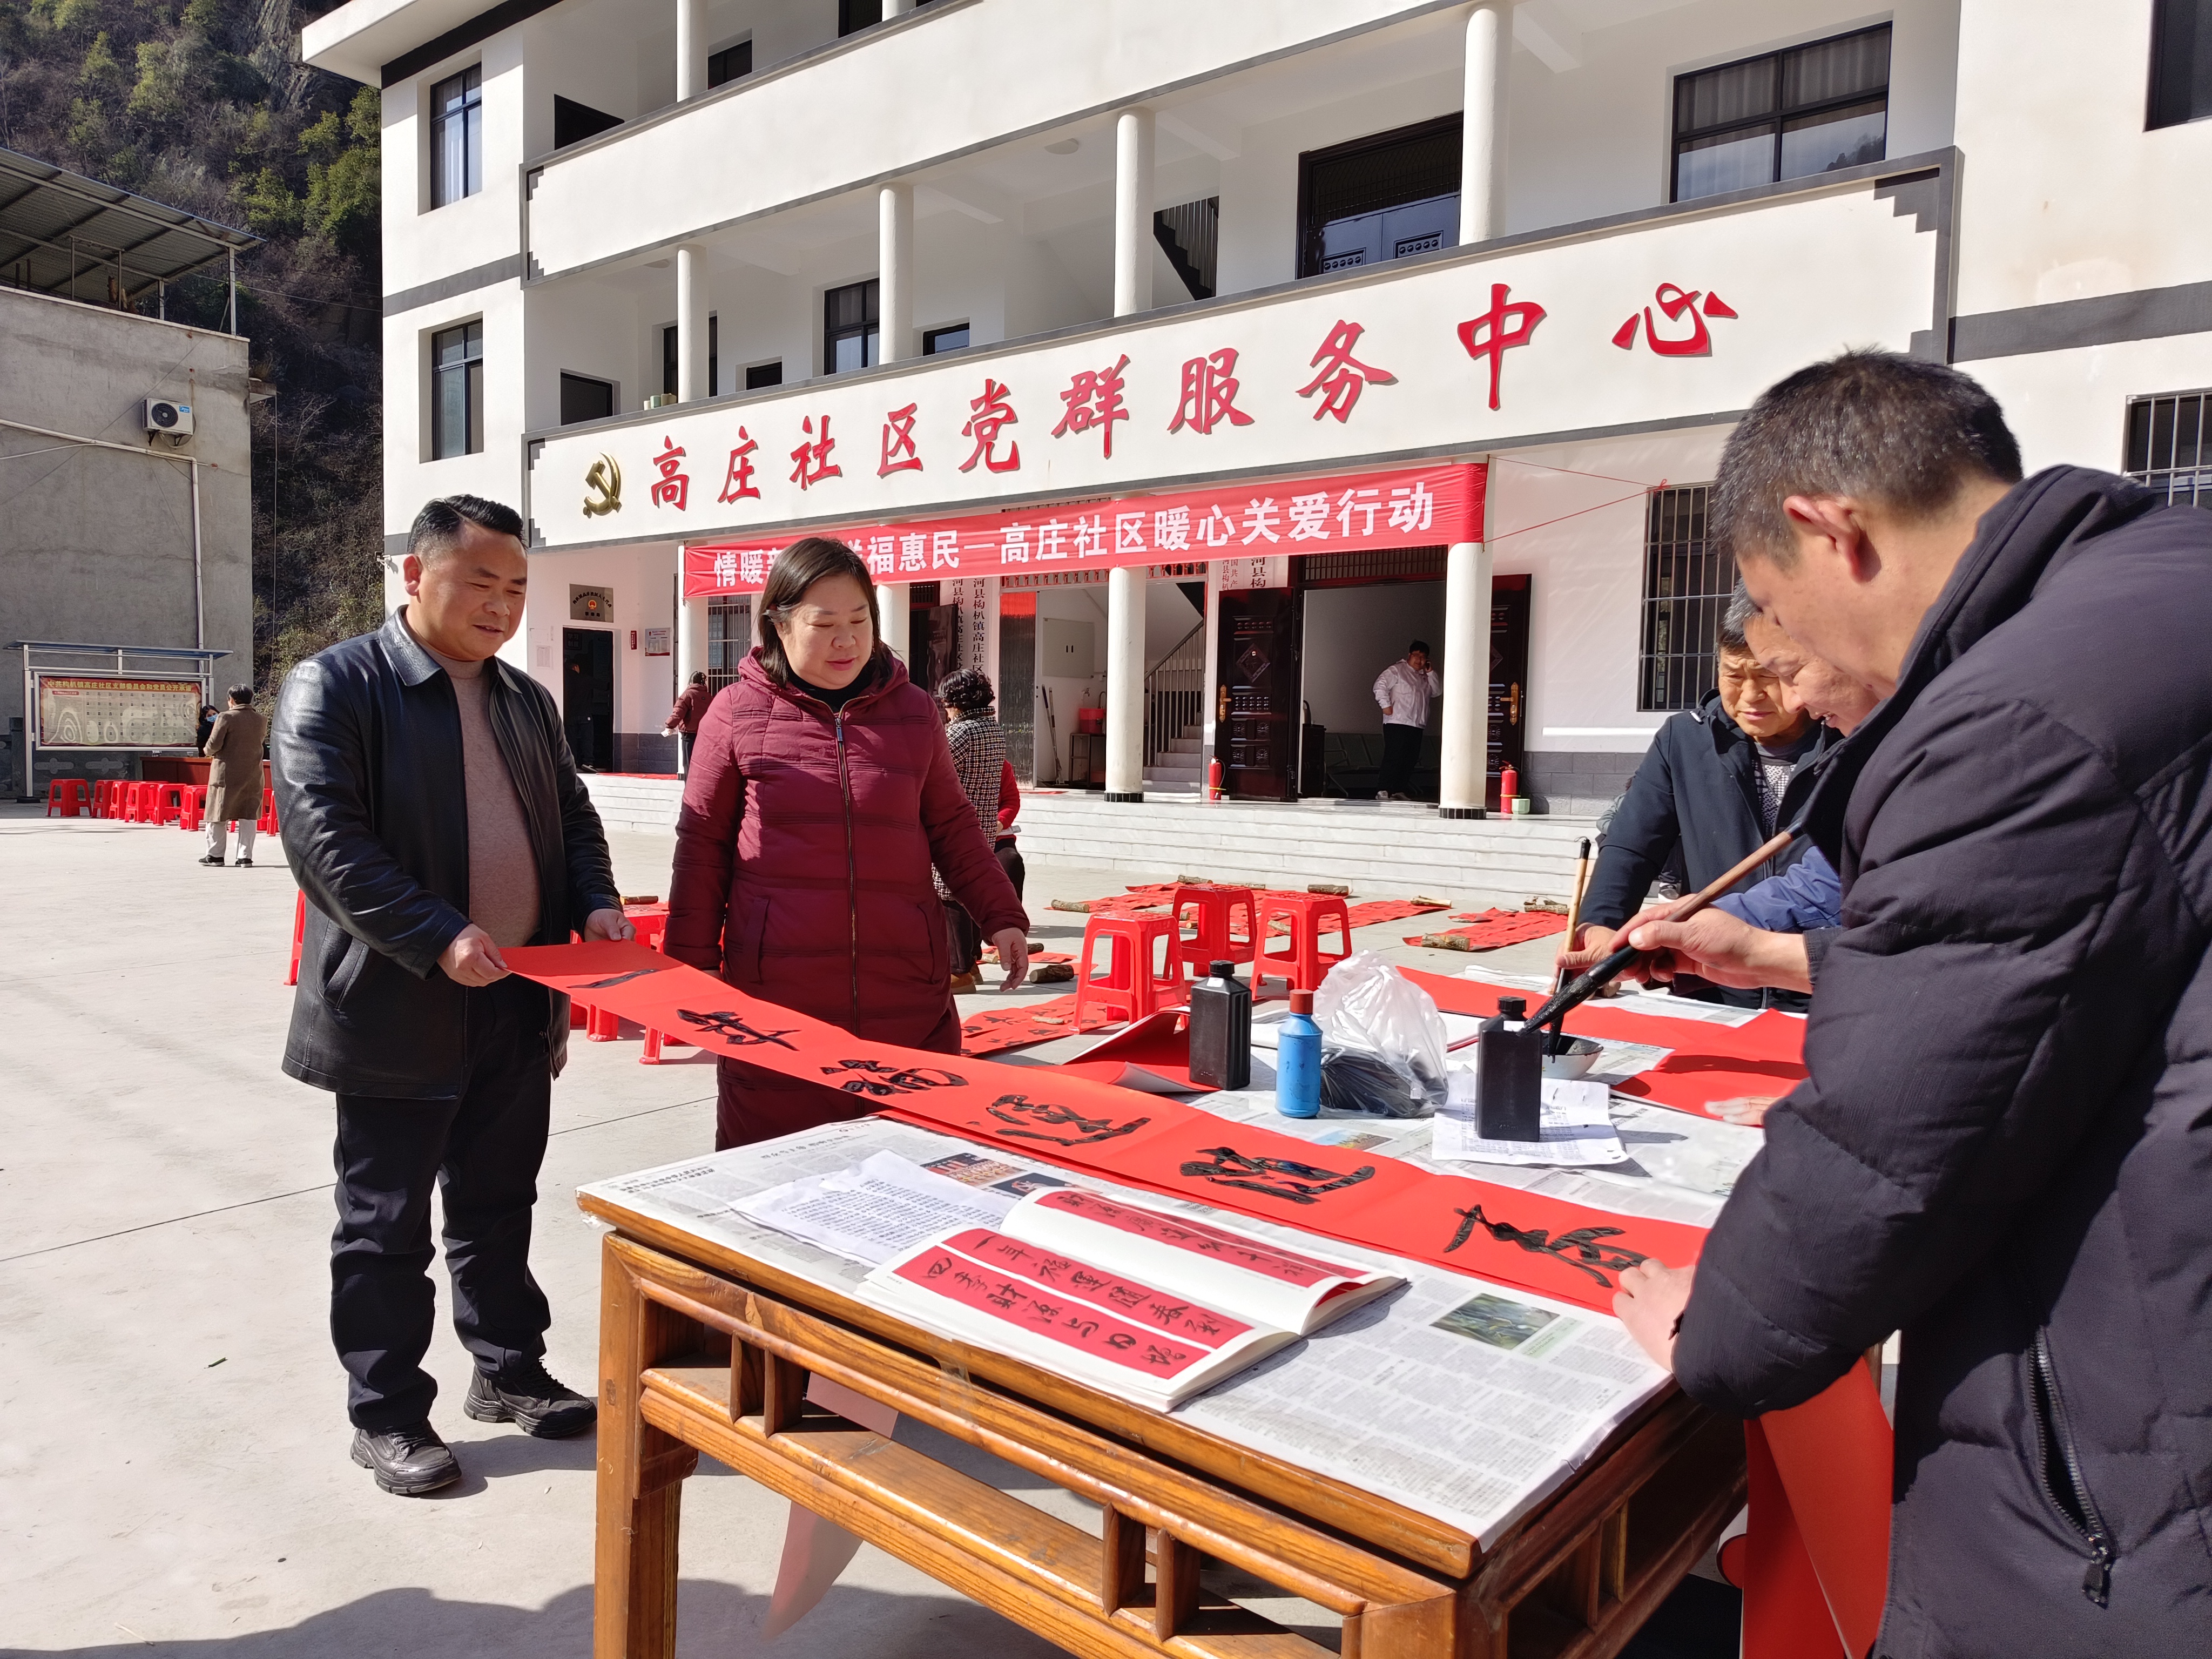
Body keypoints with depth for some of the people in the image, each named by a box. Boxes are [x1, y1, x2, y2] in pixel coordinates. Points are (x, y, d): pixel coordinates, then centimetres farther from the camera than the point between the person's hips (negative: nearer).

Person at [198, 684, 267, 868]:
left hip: (226, 773, -4)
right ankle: (245, 857, 2)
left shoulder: (226, 717, -11)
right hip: (252, 774, 4)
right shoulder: (262, 720, 2)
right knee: (248, 815, 5)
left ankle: (215, 855, 16)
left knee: (218, 813, 9)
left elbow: (214, 744, -12)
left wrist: (207, 751, 8)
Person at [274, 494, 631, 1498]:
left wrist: (595, 900, -1)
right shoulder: (334, 686, -8)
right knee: (386, 1227, 7)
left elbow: (572, 816, 18)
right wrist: (439, 938, -25)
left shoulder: (526, 701, 12)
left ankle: (507, 1372, 34)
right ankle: (385, 1418, 22)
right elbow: (324, 836, -17)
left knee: (499, 1207, 18)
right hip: (397, 1009, -6)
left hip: (518, 1005, 6)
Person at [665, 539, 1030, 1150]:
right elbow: (703, 848, 7)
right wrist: (692, 969, 6)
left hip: (907, 999, 2)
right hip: (775, 996, -2)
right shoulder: (737, 715, 3)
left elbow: (951, 827, 16)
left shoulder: (912, 711, 9)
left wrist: (1002, 916, 5)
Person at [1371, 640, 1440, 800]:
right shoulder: (1397, 670, -2)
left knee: (1410, 760, 6)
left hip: (1417, 726, 8)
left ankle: (1398, 791, 12)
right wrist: (1385, 705, -17)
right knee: (1393, 758, -13)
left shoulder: (1425, 677, 21)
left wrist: (1431, 673, 7)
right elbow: (1380, 685, -10)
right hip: (1397, 723, -8)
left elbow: (1438, 692, 15)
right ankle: (1382, 791, -14)